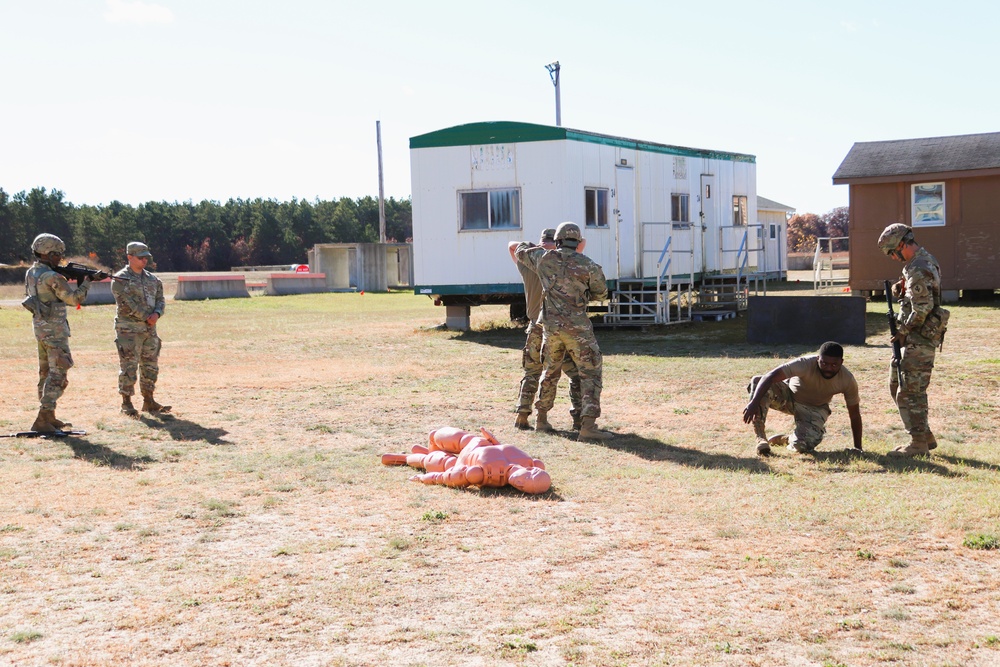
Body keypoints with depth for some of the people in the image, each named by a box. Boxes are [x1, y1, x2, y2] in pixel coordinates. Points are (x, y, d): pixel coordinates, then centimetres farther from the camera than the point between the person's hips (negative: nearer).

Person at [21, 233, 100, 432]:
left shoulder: (31, 273, 8)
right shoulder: (52, 277, -18)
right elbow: (75, 299, -14)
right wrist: (87, 281, 2)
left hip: (39, 327, 9)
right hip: (54, 330, -9)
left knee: (46, 372, 15)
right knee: (58, 374, -9)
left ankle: (48, 417, 22)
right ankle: (42, 420, -15)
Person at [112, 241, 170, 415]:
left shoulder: (152, 279, 14)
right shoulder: (121, 279, -6)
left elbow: (160, 299, 9)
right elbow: (127, 303, -14)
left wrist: (156, 314, -12)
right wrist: (147, 317, -16)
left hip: (150, 329, 6)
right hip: (128, 330, -6)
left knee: (150, 366, 9)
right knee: (129, 367, -5)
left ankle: (148, 401, 17)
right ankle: (126, 402, 2)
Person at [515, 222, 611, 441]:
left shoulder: (544, 259, 3)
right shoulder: (589, 266, -7)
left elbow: (520, 251, 22)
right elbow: (601, 293, 8)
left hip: (550, 326, 4)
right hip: (577, 328, -4)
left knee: (550, 373, 22)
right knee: (590, 374, 0)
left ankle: (541, 420, 30)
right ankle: (588, 426, -12)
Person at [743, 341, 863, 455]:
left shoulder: (847, 380, -24)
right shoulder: (806, 364, -33)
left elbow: (854, 414, -11)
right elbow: (770, 376, -42)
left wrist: (858, 448, -10)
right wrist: (754, 403, -54)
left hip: (815, 409, 1)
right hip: (789, 396, -1)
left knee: (803, 446, -29)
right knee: (757, 381, -33)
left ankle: (788, 438, 11)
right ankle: (761, 439, -26)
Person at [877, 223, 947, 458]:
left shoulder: (918, 270, -20)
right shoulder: (926, 260, 14)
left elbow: (922, 310, -23)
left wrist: (903, 333, -12)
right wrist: (900, 291, 4)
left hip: (920, 339, -11)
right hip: (917, 338, 11)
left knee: (910, 391, -6)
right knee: (896, 383, 15)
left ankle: (919, 443, 1)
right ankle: (925, 436, 20)